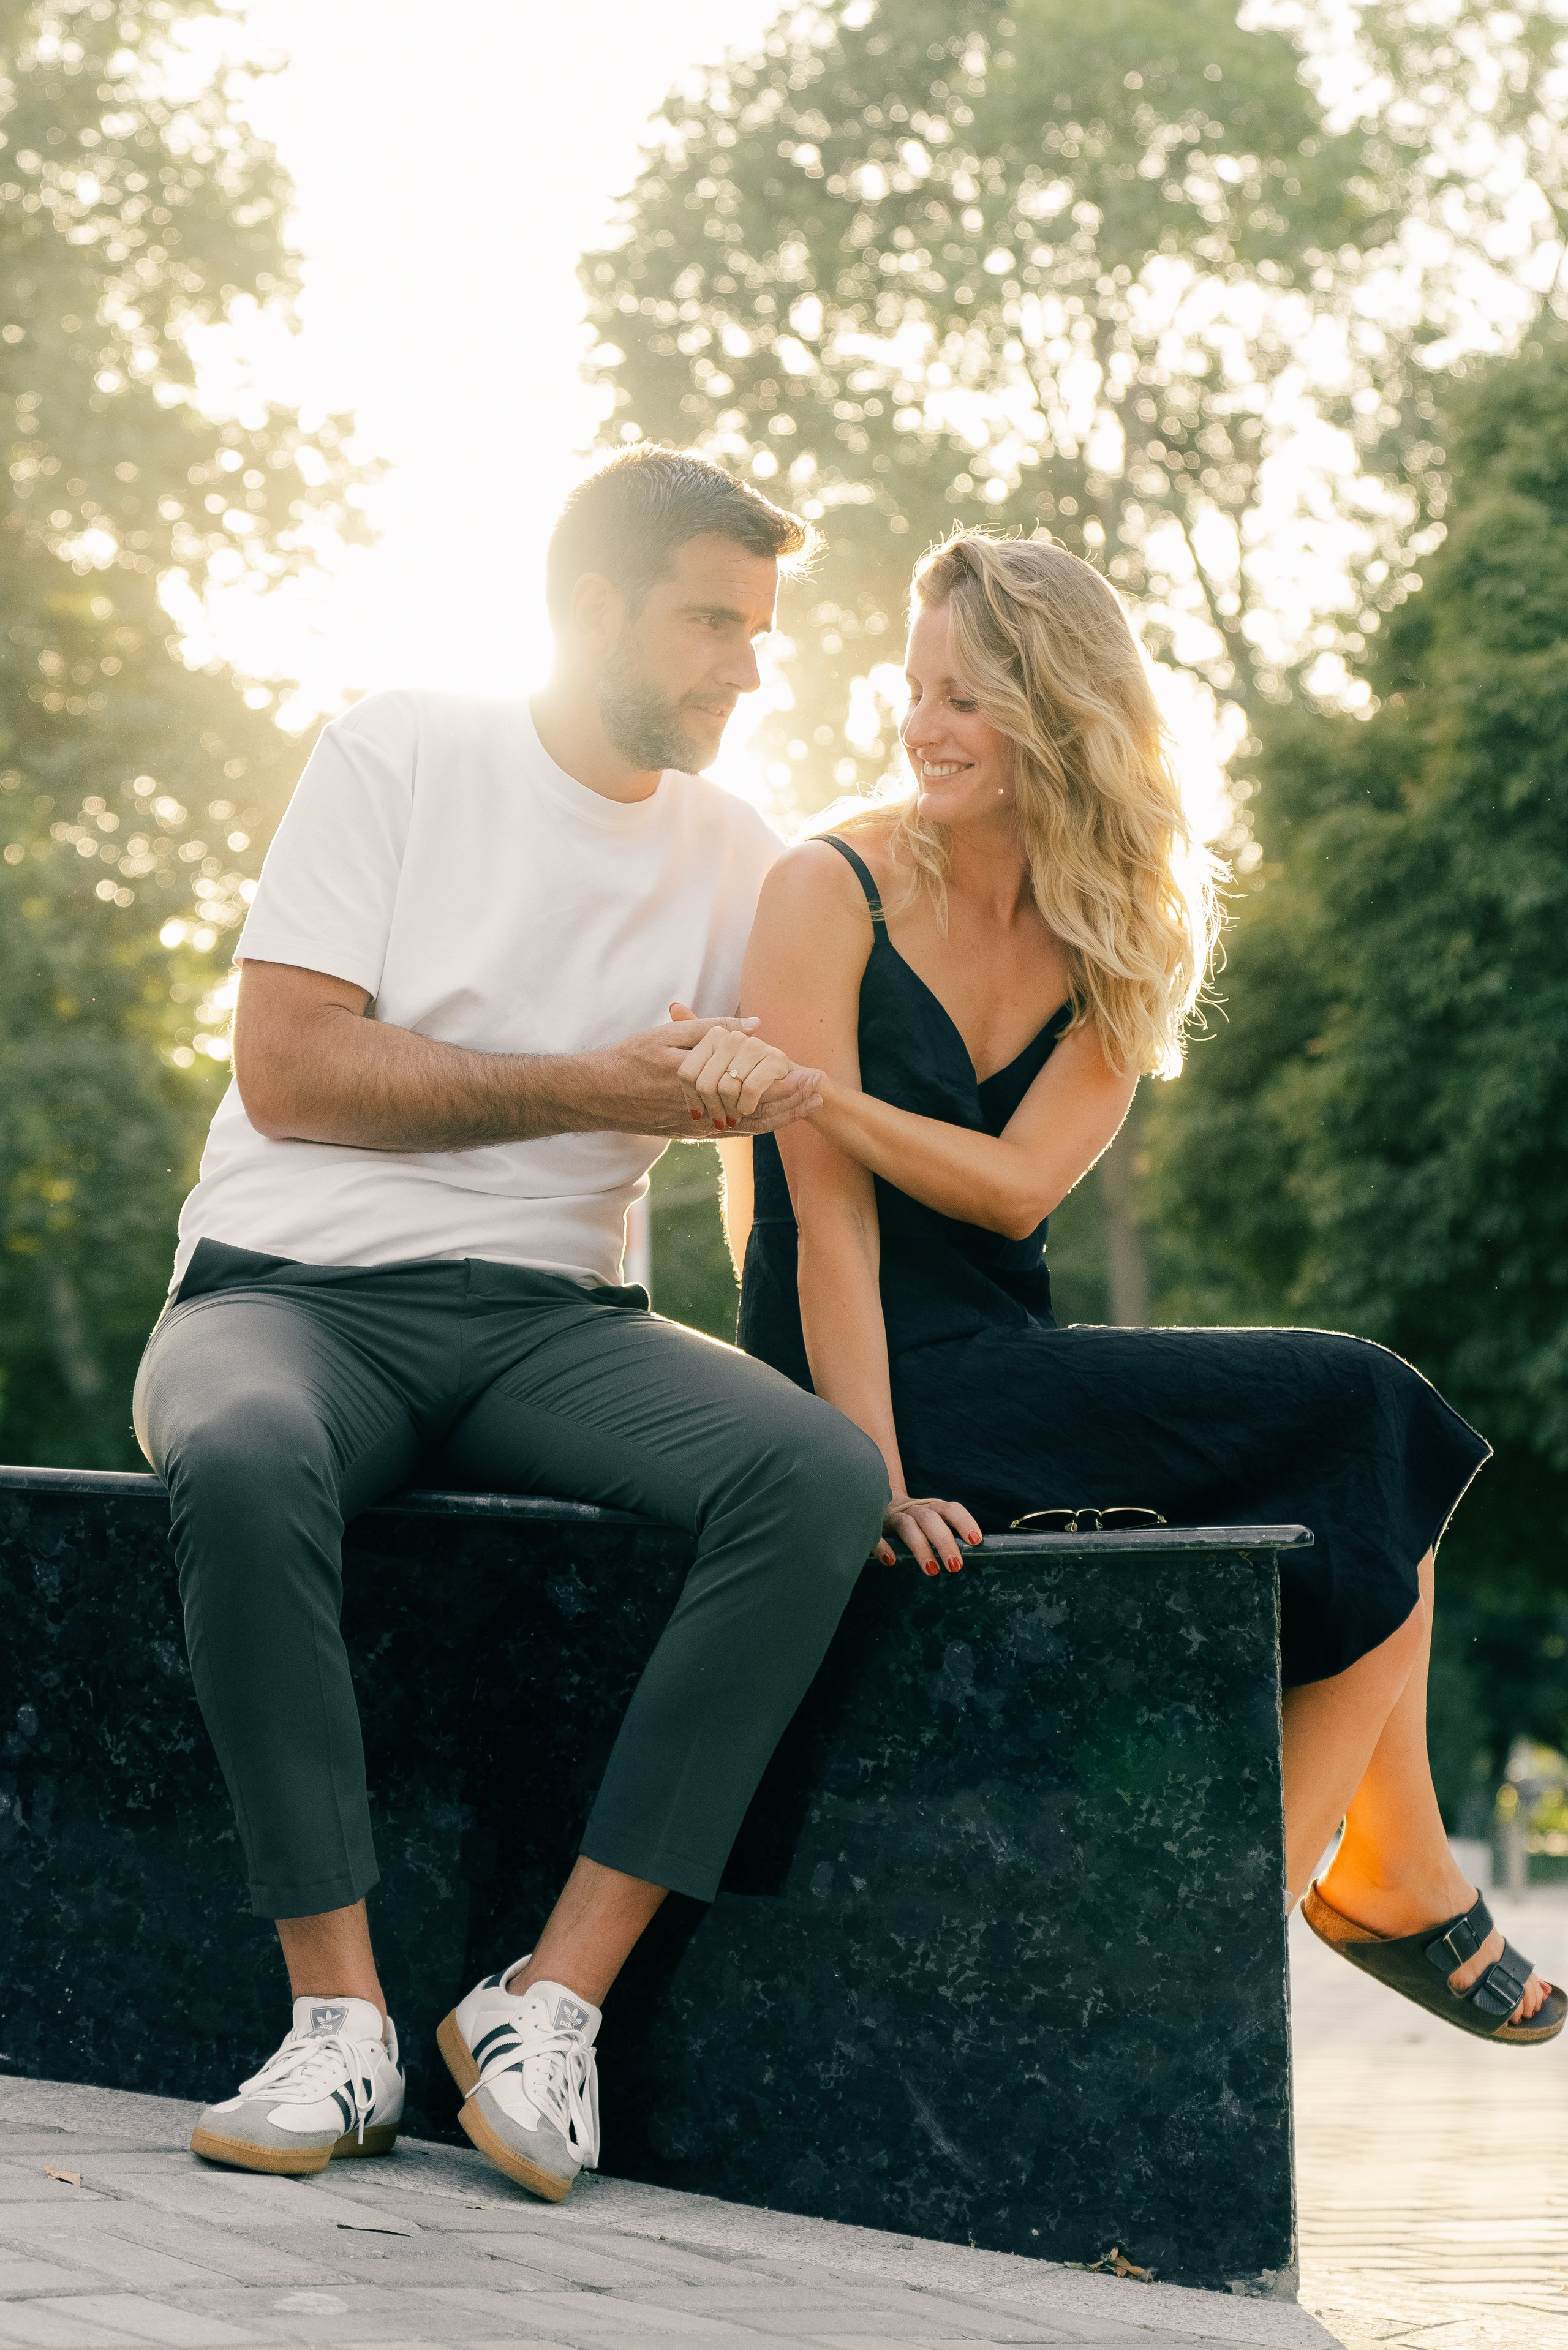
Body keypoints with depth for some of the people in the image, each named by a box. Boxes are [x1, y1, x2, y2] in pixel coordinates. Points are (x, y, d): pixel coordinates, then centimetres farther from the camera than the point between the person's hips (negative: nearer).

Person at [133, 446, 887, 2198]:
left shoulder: (735, 860, 15)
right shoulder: (403, 755, 3)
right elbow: (287, 1069, -7)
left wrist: (767, 1091, -11)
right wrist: (593, 1093, -8)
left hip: (549, 1324, 3)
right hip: (292, 1289, -3)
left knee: (822, 1474, -28)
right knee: (241, 1460, -40)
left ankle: (554, 1998, -28)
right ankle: (340, 2019, -32)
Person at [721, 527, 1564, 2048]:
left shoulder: (1121, 938, 8)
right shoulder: (832, 893, -8)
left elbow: (1017, 1185, -9)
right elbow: (831, 1210, -15)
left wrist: (811, 1086, -23)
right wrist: (875, 1477, -24)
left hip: (1011, 1365, 6)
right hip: (875, 1383, -6)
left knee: (1369, 1500, -11)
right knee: (1362, 1420, -14)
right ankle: (1400, 1889, 0)